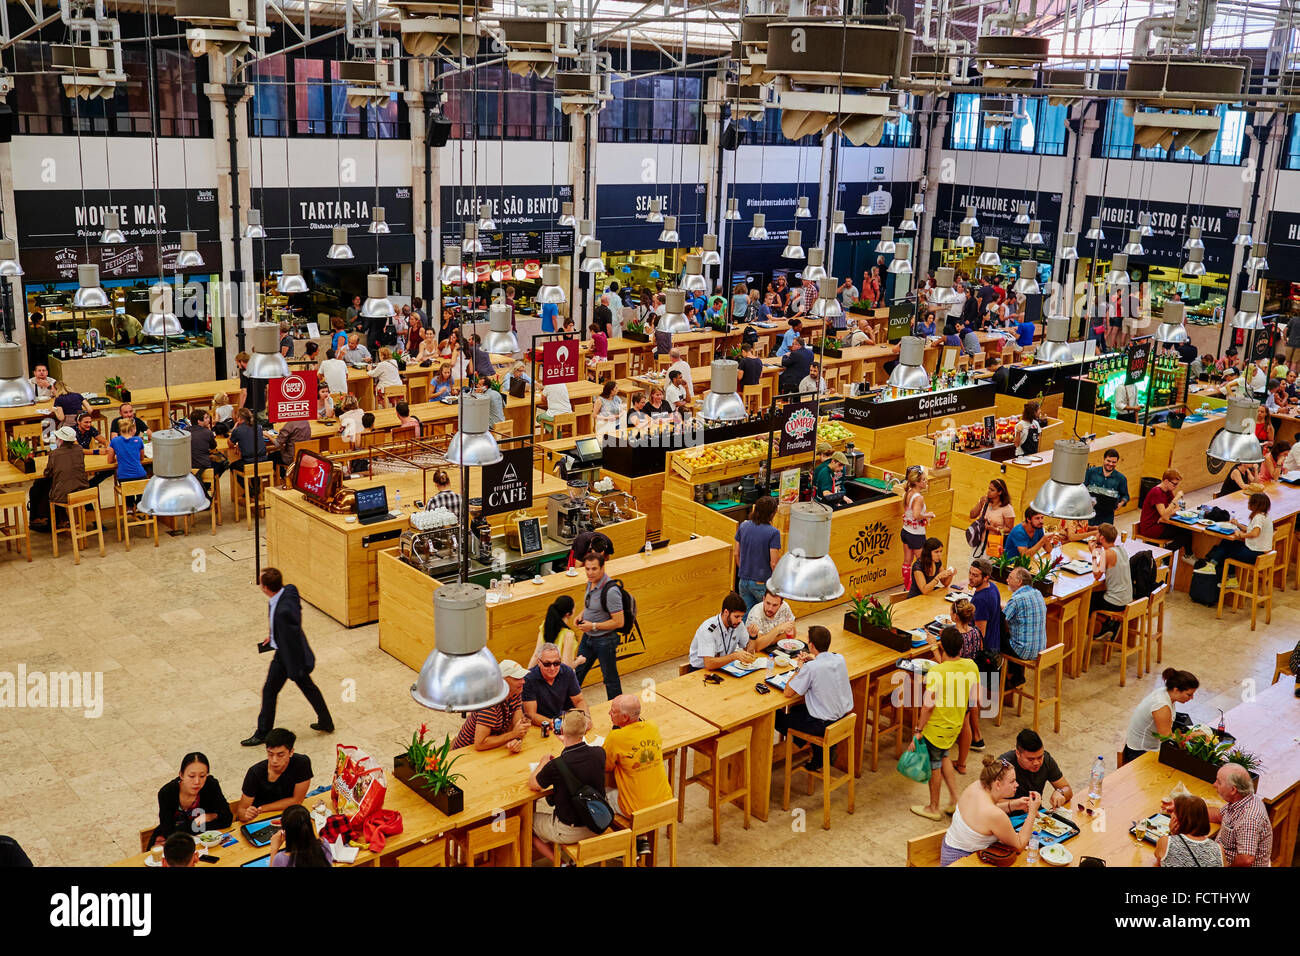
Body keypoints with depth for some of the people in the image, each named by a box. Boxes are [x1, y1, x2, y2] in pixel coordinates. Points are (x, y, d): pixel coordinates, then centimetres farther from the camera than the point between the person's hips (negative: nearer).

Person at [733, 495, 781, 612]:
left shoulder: (743, 526, -2)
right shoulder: (773, 533, -17)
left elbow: (736, 554, 6)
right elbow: (773, 563, -16)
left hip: (743, 580, 5)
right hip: (762, 583, -5)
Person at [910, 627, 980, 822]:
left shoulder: (936, 672, -30)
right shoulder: (971, 666, -11)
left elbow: (928, 705, -23)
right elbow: (975, 698, 3)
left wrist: (919, 730, -10)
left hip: (936, 727, -6)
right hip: (956, 725, 6)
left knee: (934, 765, 14)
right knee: (943, 755, 30)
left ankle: (934, 808, 32)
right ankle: (955, 799, 30)